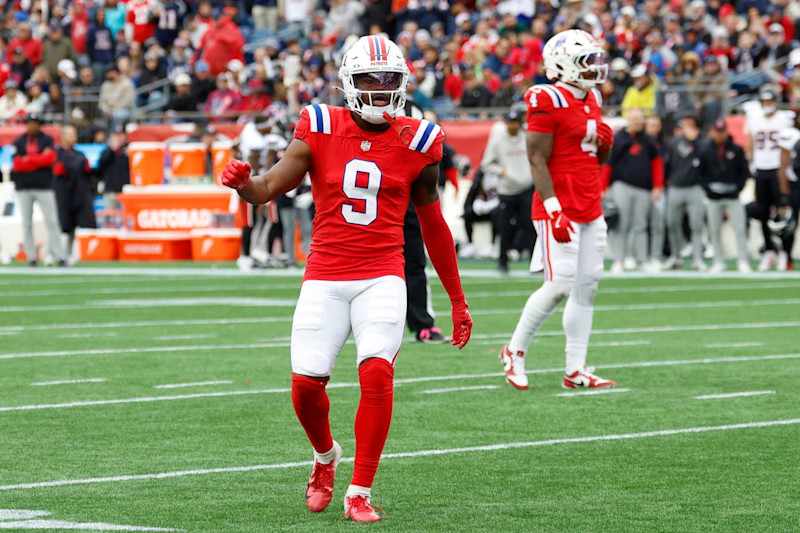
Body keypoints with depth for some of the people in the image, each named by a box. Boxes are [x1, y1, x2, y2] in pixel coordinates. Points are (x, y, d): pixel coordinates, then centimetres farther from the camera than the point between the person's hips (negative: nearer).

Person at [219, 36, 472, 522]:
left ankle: (360, 493, -8)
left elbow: (433, 225, 12)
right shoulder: (321, 130, 0)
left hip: (382, 278, -1)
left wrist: (458, 299, 15)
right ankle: (326, 457, 30)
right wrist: (242, 182, -30)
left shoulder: (416, 142, 2)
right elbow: (267, 190, -4)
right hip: (325, 279, 1)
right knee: (307, 384, -4)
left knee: (377, 373, -20)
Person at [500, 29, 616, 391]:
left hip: (590, 208, 8)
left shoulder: (592, 99, 15)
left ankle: (576, 371, 10)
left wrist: (605, 141, 2)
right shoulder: (549, 102, -12)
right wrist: (554, 209, -22)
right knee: (560, 285, -11)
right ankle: (515, 351, 7)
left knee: (587, 286, 6)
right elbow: (538, 160, -15)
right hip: (559, 208, -8)